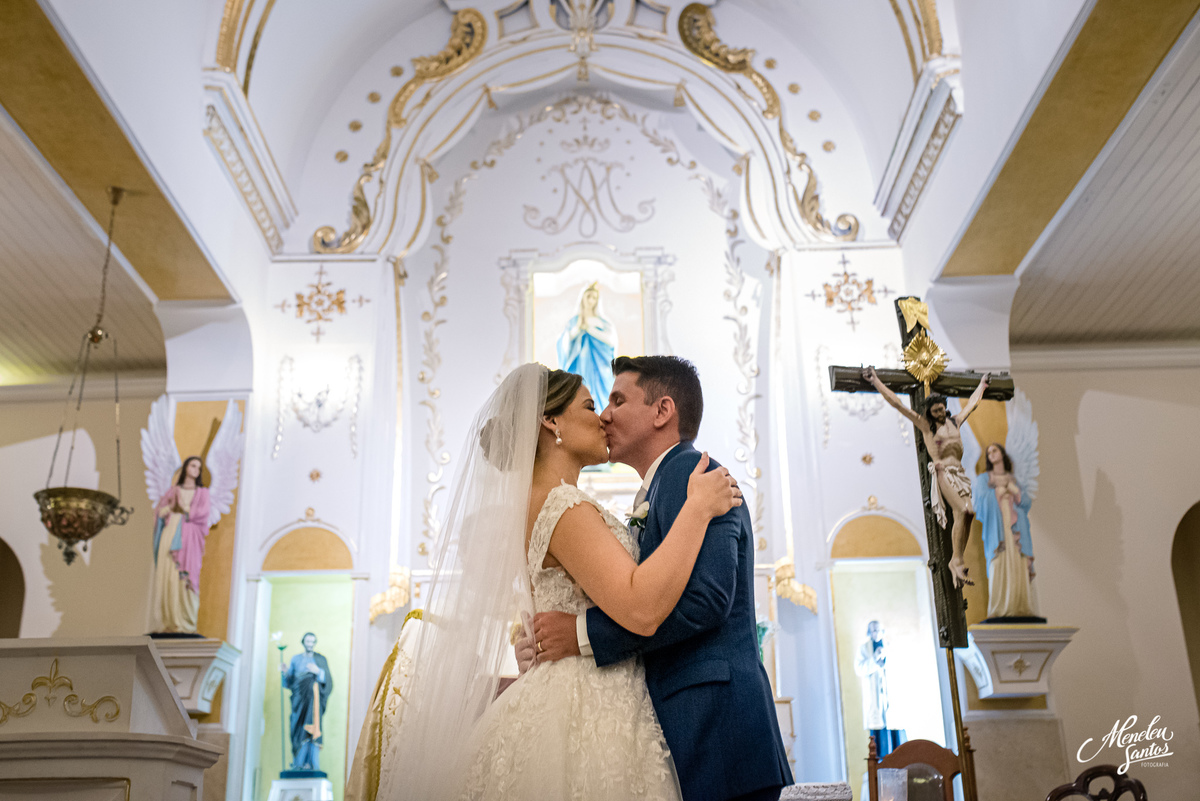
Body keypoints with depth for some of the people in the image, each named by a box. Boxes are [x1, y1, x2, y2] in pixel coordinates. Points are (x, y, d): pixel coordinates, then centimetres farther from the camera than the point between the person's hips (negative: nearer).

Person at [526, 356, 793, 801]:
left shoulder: (689, 472, -8)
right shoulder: (653, 497, 22)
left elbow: (705, 596, -22)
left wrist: (583, 635, -19)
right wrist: (552, 648, 3)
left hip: (712, 726, -9)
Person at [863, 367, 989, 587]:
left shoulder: (955, 421, 20)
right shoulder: (925, 425, 7)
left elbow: (972, 403, 39)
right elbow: (896, 403, 5)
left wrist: (982, 384, 50)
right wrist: (875, 381, 5)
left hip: (959, 474, 6)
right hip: (942, 472, -6)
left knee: (964, 515, -8)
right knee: (965, 511, -24)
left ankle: (956, 563, -4)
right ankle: (957, 560, -20)